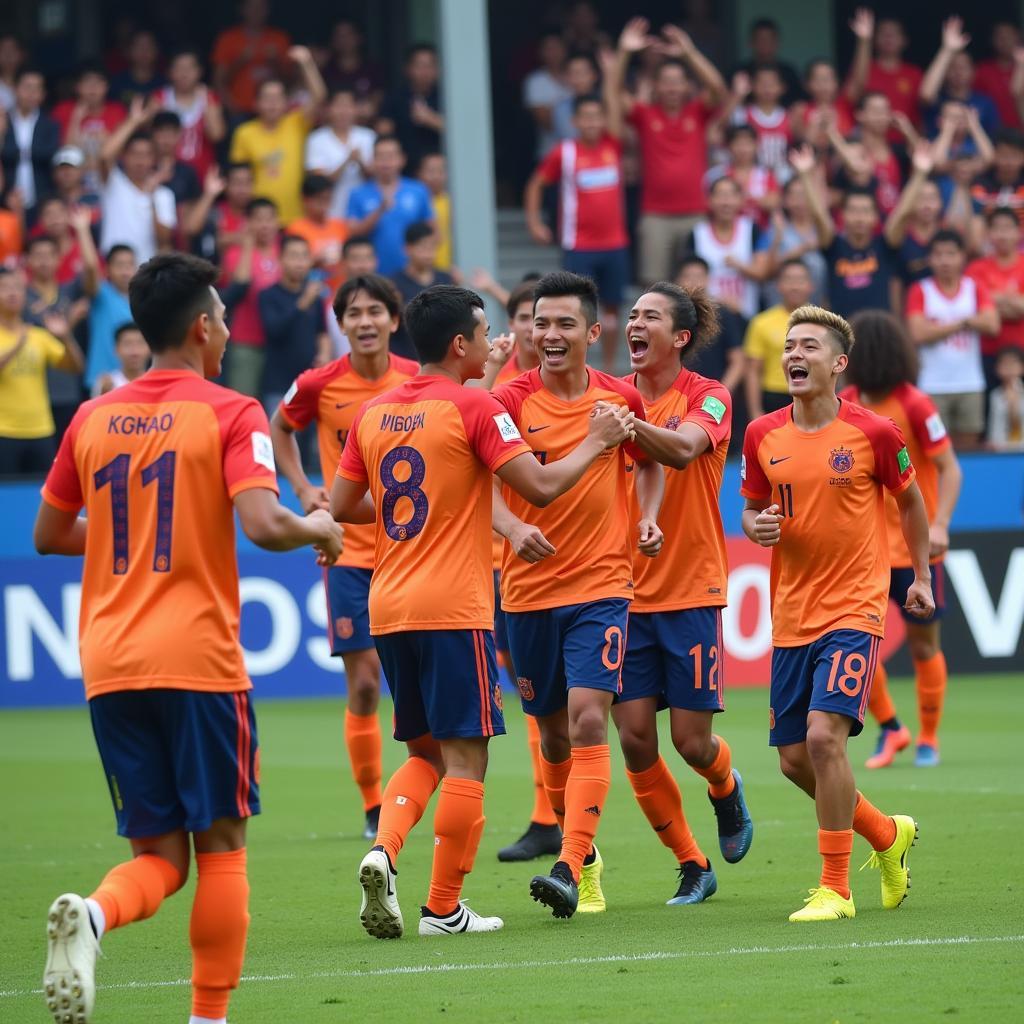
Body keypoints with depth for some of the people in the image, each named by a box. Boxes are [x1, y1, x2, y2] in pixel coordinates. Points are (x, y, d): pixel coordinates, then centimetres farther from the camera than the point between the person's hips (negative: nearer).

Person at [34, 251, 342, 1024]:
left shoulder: (93, 419, 9)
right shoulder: (230, 414, -6)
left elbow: (49, 534, 17)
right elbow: (262, 524, -20)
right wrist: (318, 529, 0)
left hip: (109, 664, 4)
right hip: (198, 659, -4)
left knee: (158, 856, 9)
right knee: (221, 844, 8)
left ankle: (91, 915, -22)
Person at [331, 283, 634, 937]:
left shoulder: (375, 412, 9)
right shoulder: (474, 408, -9)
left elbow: (342, 507, 13)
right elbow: (541, 486, -13)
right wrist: (596, 443, 2)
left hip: (388, 608, 6)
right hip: (454, 610, -6)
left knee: (428, 754, 17)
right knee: (465, 757, 1)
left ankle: (384, 852, -7)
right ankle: (444, 908, 2)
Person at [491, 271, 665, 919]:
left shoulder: (622, 399, 1)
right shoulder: (511, 402, -5)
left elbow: (649, 463, 20)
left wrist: (648, 518, 3)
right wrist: (512, 527, -31)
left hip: (602, 584, -1)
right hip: (529, 589, 1)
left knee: (588, 719, -17)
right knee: (553, 731, 11)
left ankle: (572, 872, -22)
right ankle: (585, 854, 32)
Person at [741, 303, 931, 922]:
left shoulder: (873, 433, -8)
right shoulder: (763, 437, 1)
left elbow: (911, 500, 9)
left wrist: (922, 577, 12)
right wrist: (757, 527, -9)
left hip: (854, 609, -5)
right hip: (791, 615, 5)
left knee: (825, 736, -20)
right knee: (795, 759, 6)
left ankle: (835, 889, -10)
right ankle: (888, 835, 32)